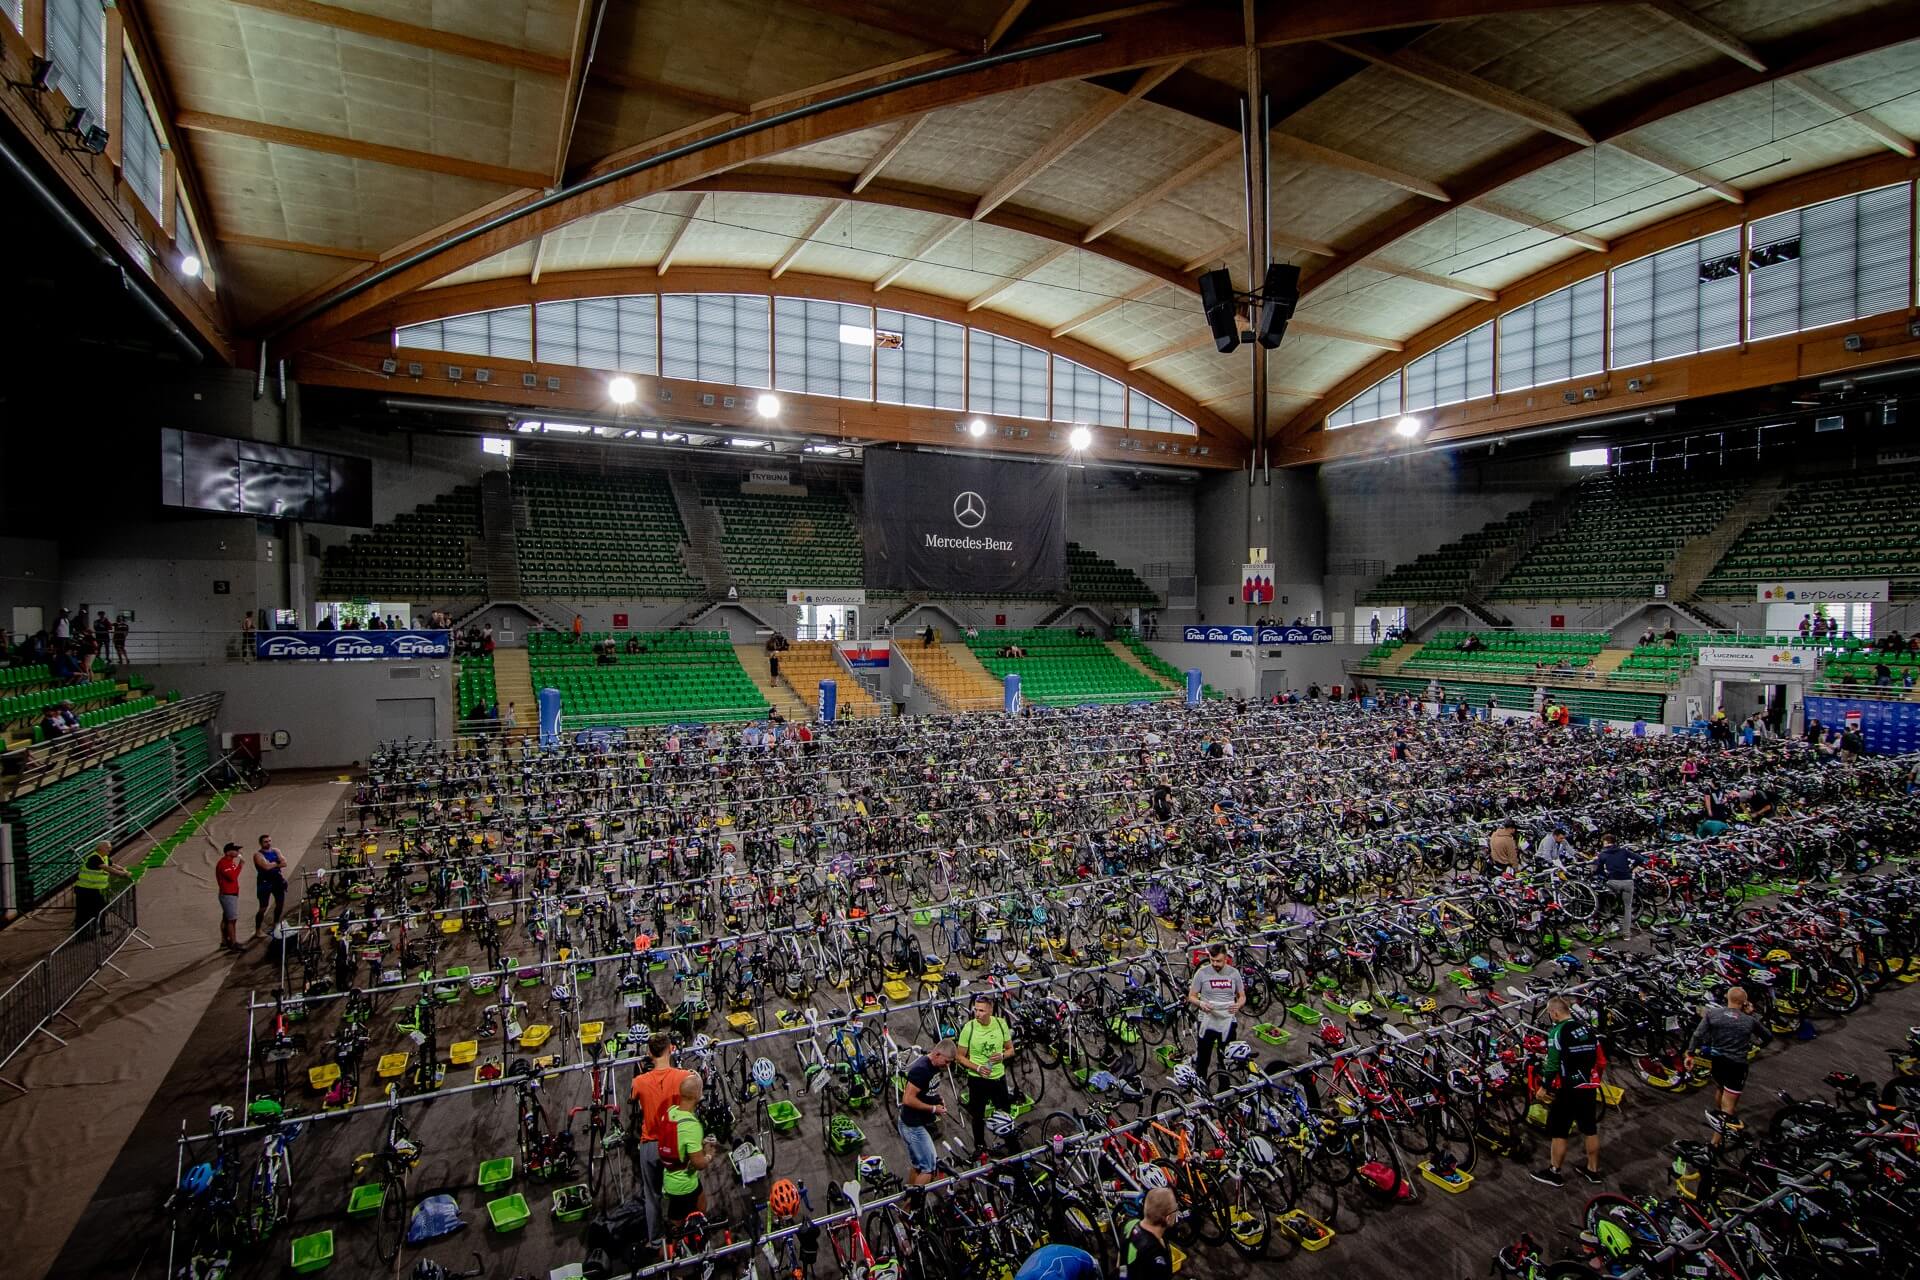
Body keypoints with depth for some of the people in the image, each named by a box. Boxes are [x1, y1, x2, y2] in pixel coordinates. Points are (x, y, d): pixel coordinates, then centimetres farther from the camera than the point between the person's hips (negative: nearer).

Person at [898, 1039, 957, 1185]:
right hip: (913, 1125, -9)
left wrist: (939, 1101, 3)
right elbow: (908, 1099, -28)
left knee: (919, 1166, 18)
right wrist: (933, 1108, -19)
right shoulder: (921, 1069, -26)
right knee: (929, 1168, -7)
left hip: (919, 1124, 9)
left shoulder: (933, 1066, 3)